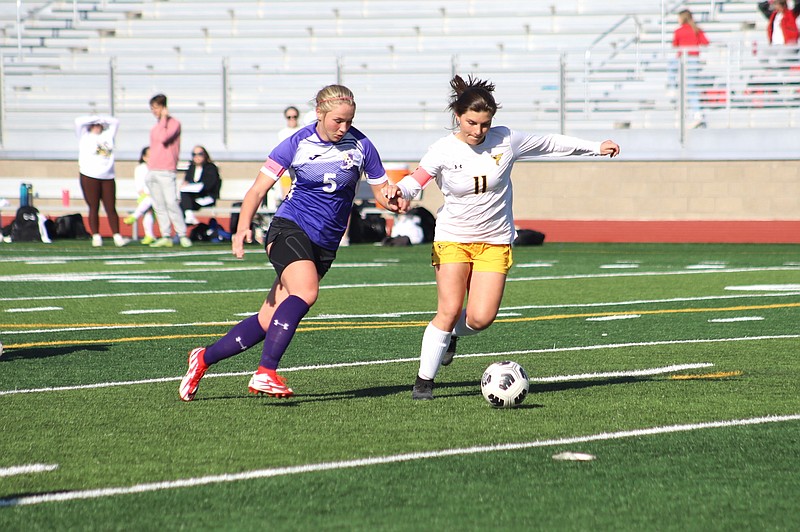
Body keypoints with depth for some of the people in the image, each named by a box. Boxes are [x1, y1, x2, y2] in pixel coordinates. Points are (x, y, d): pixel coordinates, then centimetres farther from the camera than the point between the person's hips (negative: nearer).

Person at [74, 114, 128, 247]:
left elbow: (115, 122, 28)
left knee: (111, 208, -1)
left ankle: (117, 237, -4)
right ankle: (96, 237, -3)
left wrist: (102, 119, 17)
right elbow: (78, 122, -2)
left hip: (108, 177, 3)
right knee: (94, 208, -4)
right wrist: (95, 118, 7)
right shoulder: (85, 136, 10)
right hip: (89, 176, -3)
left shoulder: (108, 136, 21)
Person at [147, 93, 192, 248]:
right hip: (152, 171, 8)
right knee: (159, 206, 3)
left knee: (171, 203, -14)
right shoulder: (156, 126, 21)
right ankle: (166, 237, 4)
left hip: (166, 171, -7)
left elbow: (163, 138, -19)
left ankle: (182, 235, -8)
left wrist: (163, 119, -9)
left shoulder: (174, 123, -2)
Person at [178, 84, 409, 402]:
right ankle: (265, 372, -36)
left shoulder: (360, 145, 2)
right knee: (306, 291, -33)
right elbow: (258, 189, -4)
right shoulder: (298, 143, -4)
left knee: (269, 322, -1)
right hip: (289, 229, -3)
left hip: (325, 244, 3)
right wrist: (243, 227, -20)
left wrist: (393, 200, -14)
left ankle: (205, 358, 17)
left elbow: (381, 192, 11)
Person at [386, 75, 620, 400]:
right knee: (449, 310, -13)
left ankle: (452, 334, 25)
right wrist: (398, 191, -37)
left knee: (481, 318, -11)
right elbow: (415, 181, -13)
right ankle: (424, 381, 1)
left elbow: (549, 144, 6)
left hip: (495, 241, 2)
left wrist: (596, 148, 13)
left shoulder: (505, 141, -6)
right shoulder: (443, 150, -11)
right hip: (452, 237, -2)